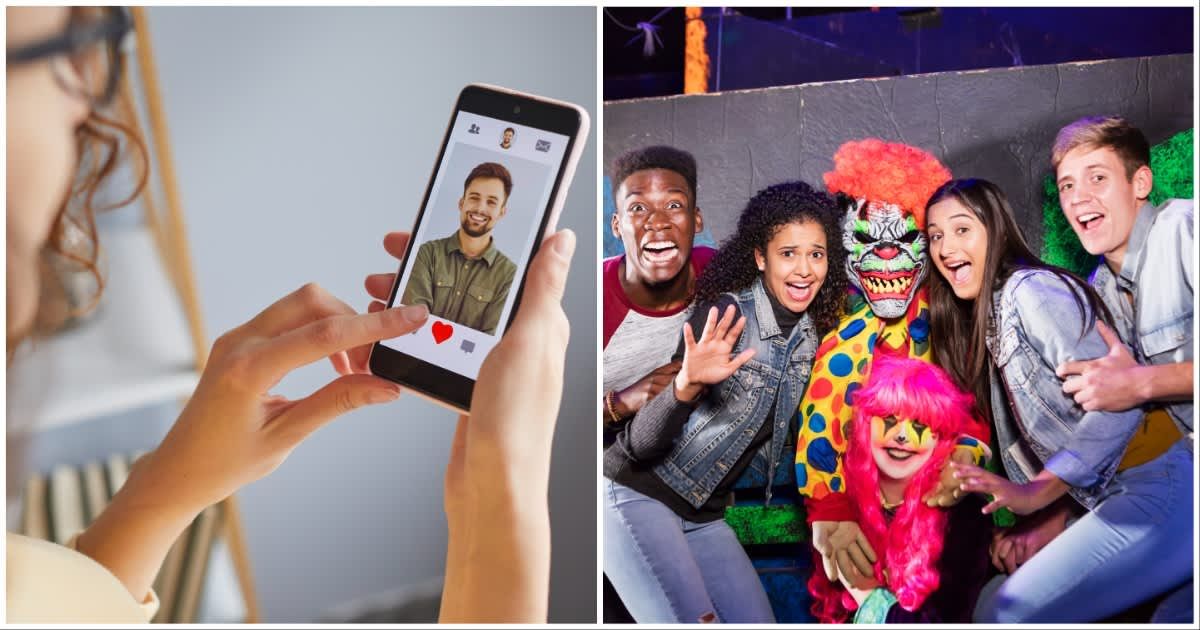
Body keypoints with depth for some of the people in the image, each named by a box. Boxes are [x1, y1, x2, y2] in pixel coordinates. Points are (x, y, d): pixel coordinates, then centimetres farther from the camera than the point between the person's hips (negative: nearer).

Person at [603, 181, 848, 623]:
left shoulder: (810, 337, 3)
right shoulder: (727, 314, -18)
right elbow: (642, 442, -23)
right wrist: (686, 385, -41)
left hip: (704, 515, 7)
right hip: (636, 497, -7)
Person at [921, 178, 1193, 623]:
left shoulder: (1031, 288, -10)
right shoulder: (984, 324, 17)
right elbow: (1026, 443, 14)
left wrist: (1039, 491, -22)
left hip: (1161, 485, -9)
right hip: (1108, 501, 9)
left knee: (1004, 615, -14)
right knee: (993, 599, 4)